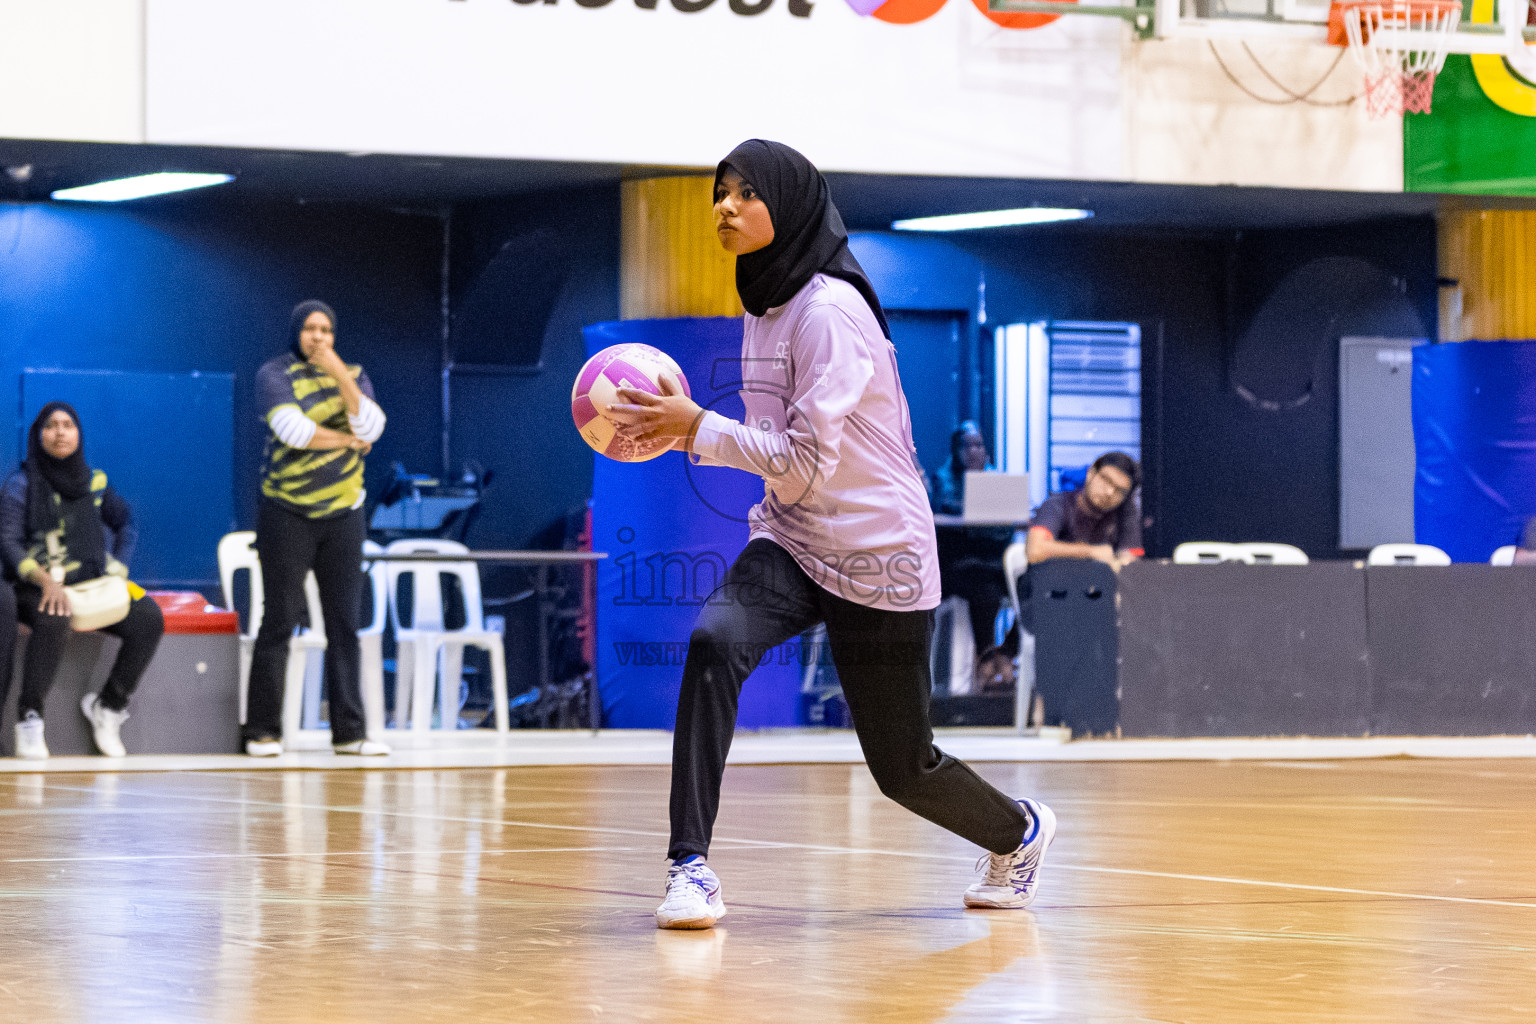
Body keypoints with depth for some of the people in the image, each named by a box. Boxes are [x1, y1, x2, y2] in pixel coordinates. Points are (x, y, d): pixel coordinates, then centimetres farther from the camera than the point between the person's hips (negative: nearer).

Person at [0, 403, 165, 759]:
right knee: (53, 621, -39)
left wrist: (118, 570, 7)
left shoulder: (94, 482, 11)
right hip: (38, 587, -4)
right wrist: (45, 580, -24)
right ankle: (29, 719, -28)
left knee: (148, 620, -20)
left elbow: (124, 523, 23)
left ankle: (108, 704, -6)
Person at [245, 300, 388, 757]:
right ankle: (263, 731, 1)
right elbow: (291, 428, -17)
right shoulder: (275, 374, -2)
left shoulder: (352, 375, 10)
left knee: (344, 625, 3)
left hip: (342, 514, 4)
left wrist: (339, 374, -15)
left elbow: (371, 427, -7)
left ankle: (349, 732, 5)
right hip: (288, 514, -4)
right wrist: (348, 440, -6)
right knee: (280, 622, -4)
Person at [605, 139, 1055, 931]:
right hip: (792, 543, 7)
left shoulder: (829, 310, -20)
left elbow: (807, 462, -25)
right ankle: (690, 867, -27)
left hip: (878, 560, -7)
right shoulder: (766, 306, 6)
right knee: (713, 642, -26)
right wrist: (683, 430, 8)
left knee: (901, 767, 7)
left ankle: (1018, 832, 39)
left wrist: (698, 427, -27)